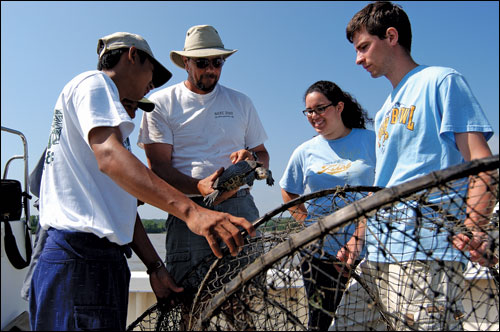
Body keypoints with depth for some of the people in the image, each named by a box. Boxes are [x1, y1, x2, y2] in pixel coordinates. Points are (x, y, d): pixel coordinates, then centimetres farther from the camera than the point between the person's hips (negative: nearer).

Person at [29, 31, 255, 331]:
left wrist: (156, 267, 13)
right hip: (80, 257, -10)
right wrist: (190, 210, -37)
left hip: (101, 259, 10)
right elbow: (110, 156, -25)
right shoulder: (93, 83, -2)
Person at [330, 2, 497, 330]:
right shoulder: (384, 112, 23)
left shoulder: (442, 81, 2)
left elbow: (482, 162, -8)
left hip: (424, 256, -7)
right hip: (375, 256, 8)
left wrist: (472, 228, -23)